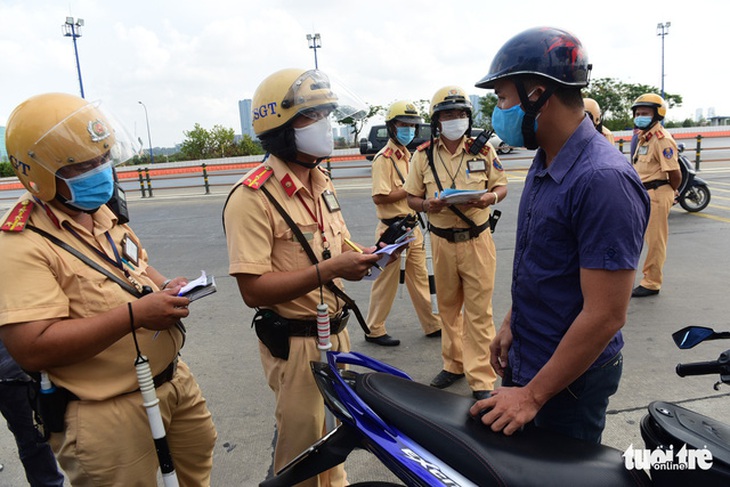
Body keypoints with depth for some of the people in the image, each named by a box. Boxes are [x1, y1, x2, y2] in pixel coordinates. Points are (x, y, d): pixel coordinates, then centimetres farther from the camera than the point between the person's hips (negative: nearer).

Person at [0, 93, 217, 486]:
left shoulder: (102, 211, 7)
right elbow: (32, 349, -27)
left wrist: (165, 288, -3)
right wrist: (134, 314, -31)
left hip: (174, 379, 8)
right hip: (107, 414, -8)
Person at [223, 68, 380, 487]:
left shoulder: (322, 181, 6)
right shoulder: (253, 197, -21)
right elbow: (253, 289, -25)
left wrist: (366, 255, -6)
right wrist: (330, 270, -31)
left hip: (336, 331, 8)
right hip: (295, 342, -7)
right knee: (303, 441, 11)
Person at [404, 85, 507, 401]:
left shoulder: (483, 150, 0)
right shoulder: (423, 155, 2)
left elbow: (501, 187, 7)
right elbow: (412, 198, 6)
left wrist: (490, 197, -16)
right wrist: (427, 205, -17)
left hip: (477, 240, -2)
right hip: (442, 242, 2)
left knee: (478, 312, 0)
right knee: (448, 308, 14)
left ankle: (481, 379, 9)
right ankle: (454, 364, 32)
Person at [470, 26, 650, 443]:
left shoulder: (603, 180, -26)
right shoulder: (544, 163, 3)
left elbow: (606, 316, -26)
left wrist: (533, 394, -20)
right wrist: (511, 324, 11)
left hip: (570, 380, -8)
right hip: (523, 361, 8)